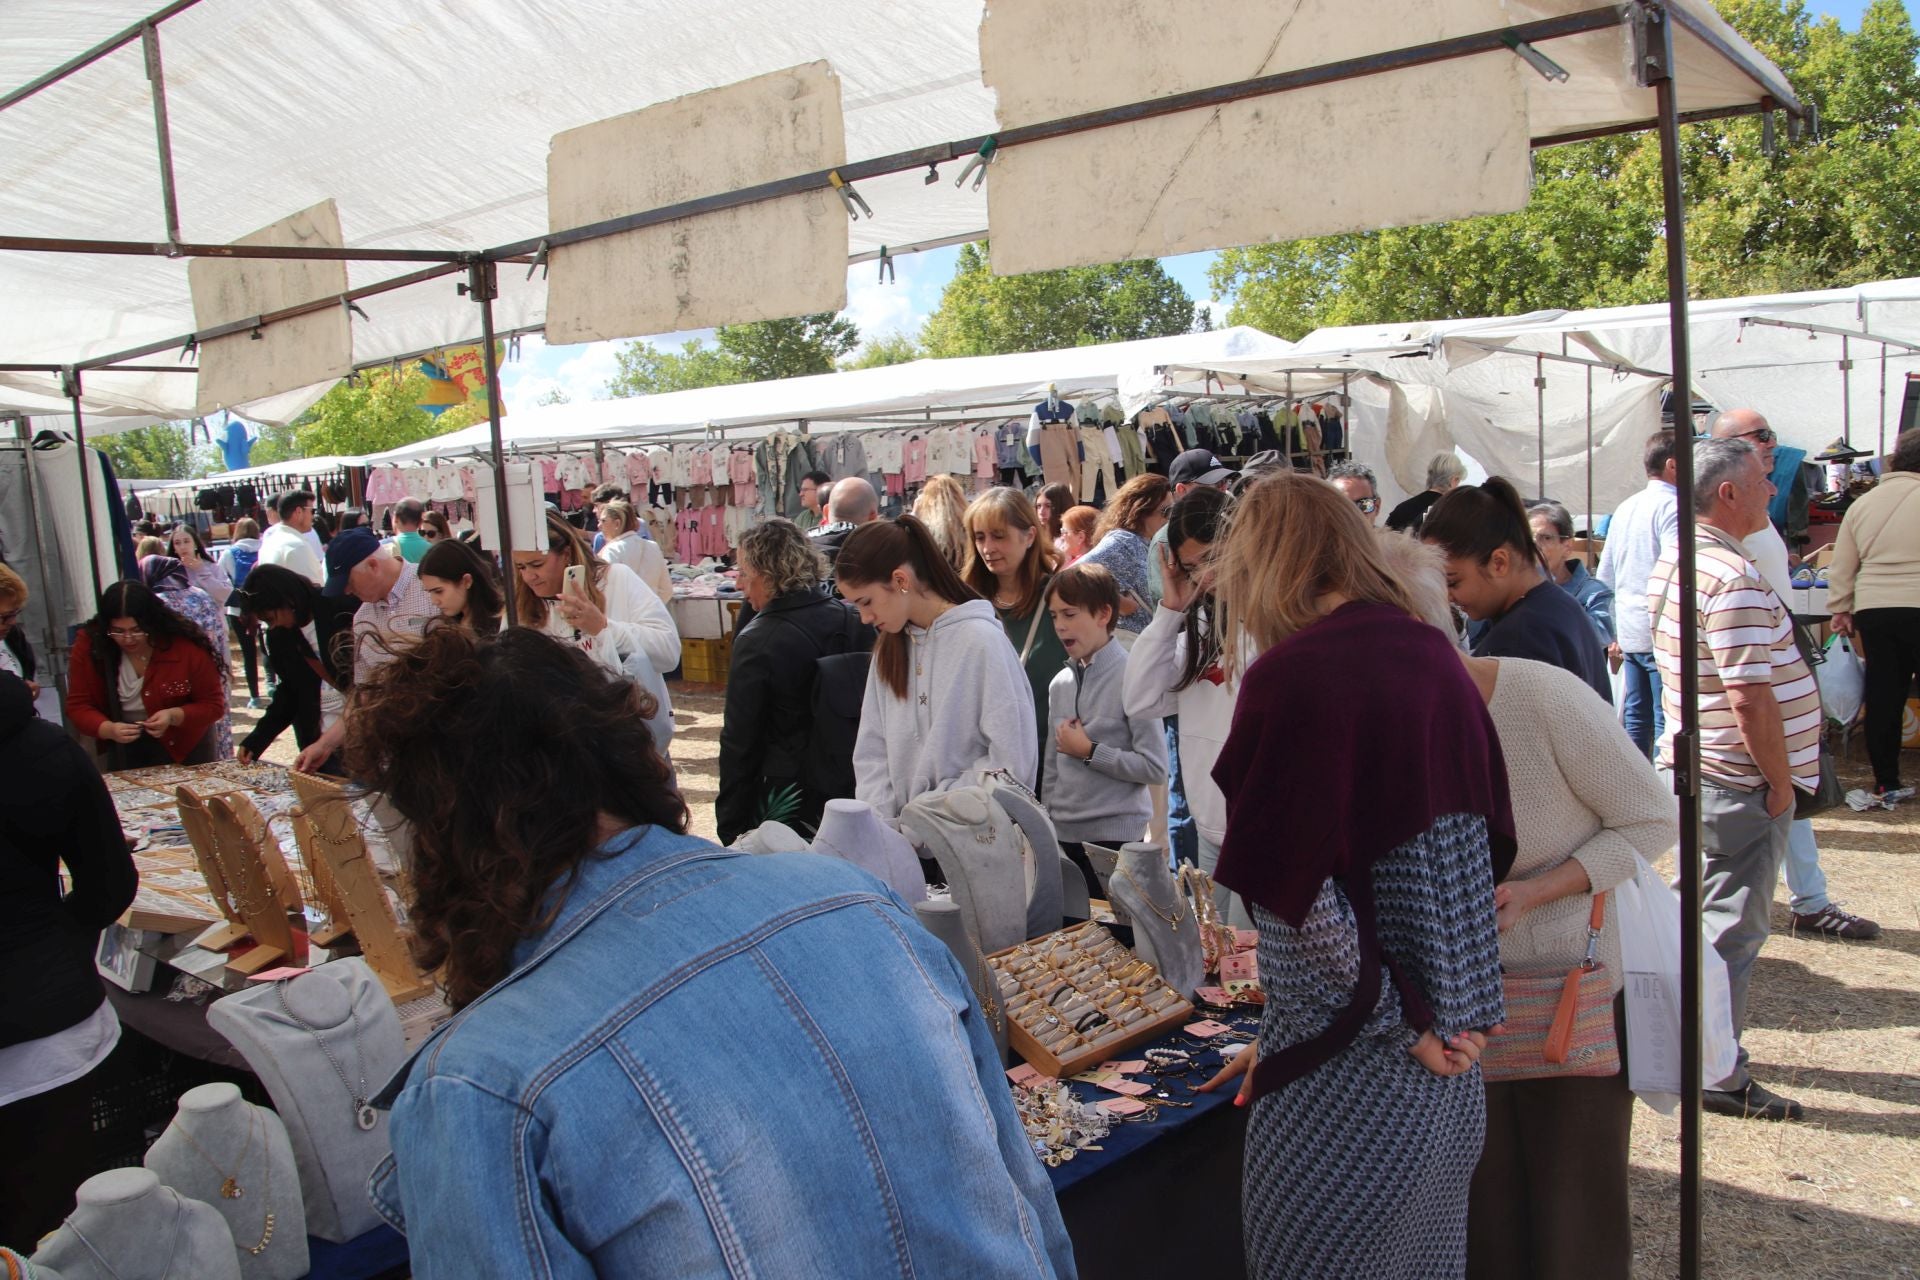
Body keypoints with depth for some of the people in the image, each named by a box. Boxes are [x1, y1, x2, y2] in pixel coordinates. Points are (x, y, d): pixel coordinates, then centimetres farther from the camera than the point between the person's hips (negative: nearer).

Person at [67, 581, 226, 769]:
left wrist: (174, 716, -31)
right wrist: (109, 729, -29)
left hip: (183, 743, -1)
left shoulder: (187, 646, -21)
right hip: (123, 747, 1)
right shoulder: (89, 644, -16)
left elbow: (214, 705, -13)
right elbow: (78, 706, -10)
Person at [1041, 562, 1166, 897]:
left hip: (1115, 836, -5)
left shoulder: (1130, 678, -9)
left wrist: (1089, 751, -13)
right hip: (1063, 834, 6)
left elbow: (1156, 768, -14)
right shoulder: (1060, 684, 9)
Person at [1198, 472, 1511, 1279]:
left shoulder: (1290, 677, -18)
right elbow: (1487, 847, 10)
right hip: (1449, 1067, 7)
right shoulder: (1435, 655, 3)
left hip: (1350, 1078, -7)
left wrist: (1396, 1022, -7)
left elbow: (1299, 903, -21)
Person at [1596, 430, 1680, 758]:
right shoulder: (1672, 506, -11)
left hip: (1629, 632, 8)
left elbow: (1604, 577, 19)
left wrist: (1613, 634, 23)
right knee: (1668, 721, -5)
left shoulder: (1625, 508, 15)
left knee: (1636, 718, 13)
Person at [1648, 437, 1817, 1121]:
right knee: (1733, 927, -1)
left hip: (1697, 764, 10)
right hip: (1742, 782, -10)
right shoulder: (1732, 578, -23)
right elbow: (1750, 698, -26)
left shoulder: (1673, 563, 10)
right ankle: (1718, 1076, 9)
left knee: (1718, 915, 22)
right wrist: (1780, 780, -15)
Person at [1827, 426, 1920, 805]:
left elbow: (1841, 566, 12)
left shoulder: (1862, 503, 9)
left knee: (1883, 697, 10)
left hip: (1873, 609, 5)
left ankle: (1887, 782, 14)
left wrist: (1841, 608, 19)